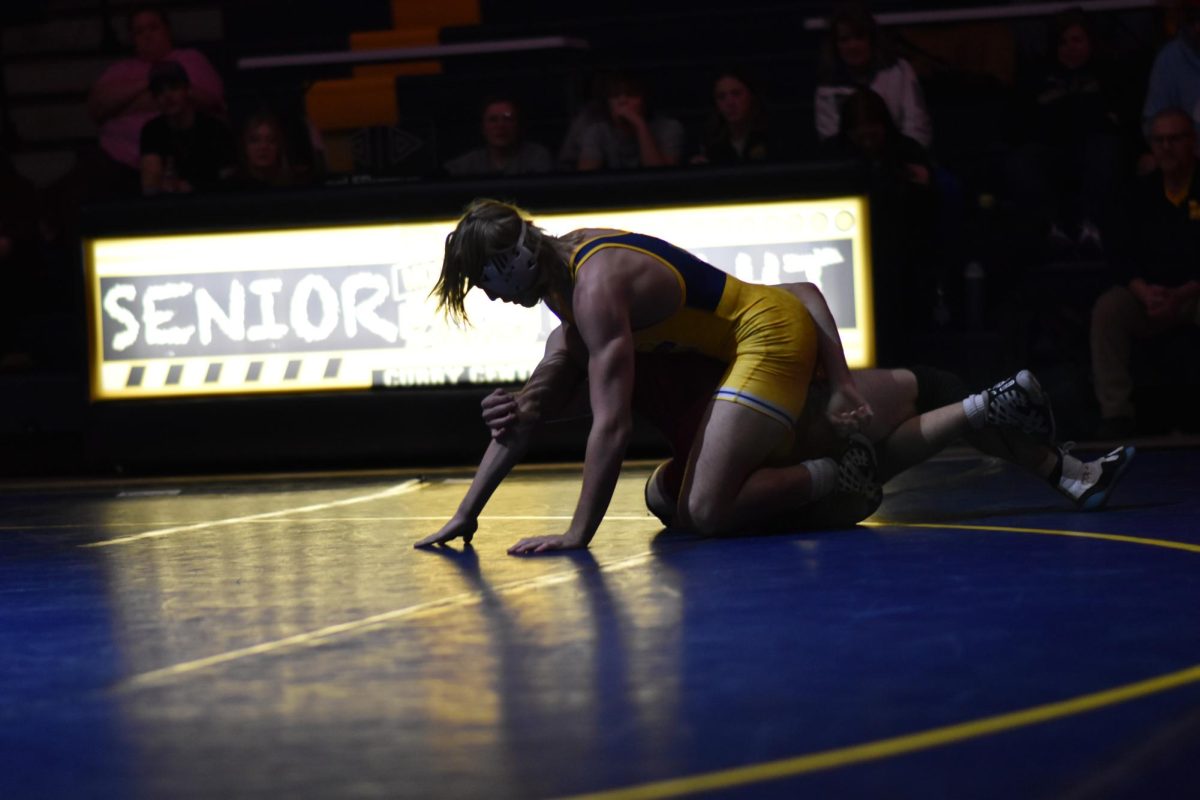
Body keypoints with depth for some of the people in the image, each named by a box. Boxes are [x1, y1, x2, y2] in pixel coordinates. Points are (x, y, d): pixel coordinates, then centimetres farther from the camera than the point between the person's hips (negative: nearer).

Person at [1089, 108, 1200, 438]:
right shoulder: (1143, 193, 7)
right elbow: (1127, 257, 6)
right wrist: (1144, 292, -15)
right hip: (1152, 293, 4)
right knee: (1107, 309, -22)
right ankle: (1116, 411, -24)